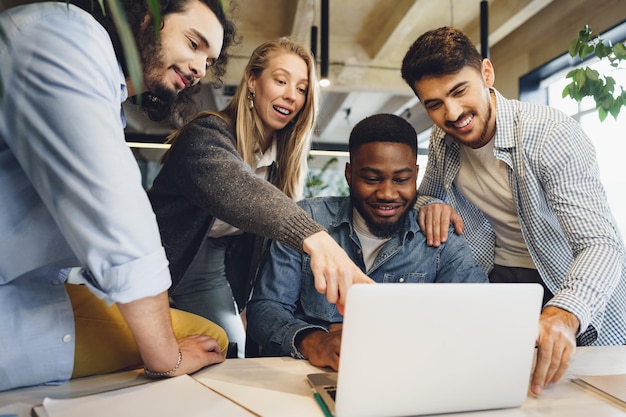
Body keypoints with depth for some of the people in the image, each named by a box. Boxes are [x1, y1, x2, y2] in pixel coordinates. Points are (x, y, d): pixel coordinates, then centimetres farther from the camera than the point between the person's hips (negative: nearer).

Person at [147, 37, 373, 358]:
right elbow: (234, 187, -44)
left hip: (209, 269, 6)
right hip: (163, 258, -5)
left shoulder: (280, 157, 0)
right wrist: (314, 238, -60)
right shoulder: (208, 133, -23)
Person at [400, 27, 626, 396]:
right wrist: (432, 203, -12)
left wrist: (564, 314, -48)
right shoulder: (442, 141, -5)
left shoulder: (551, 133, -22)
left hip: (579, 302, -3)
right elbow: (429, 192, 13)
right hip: (500, 282, 4)